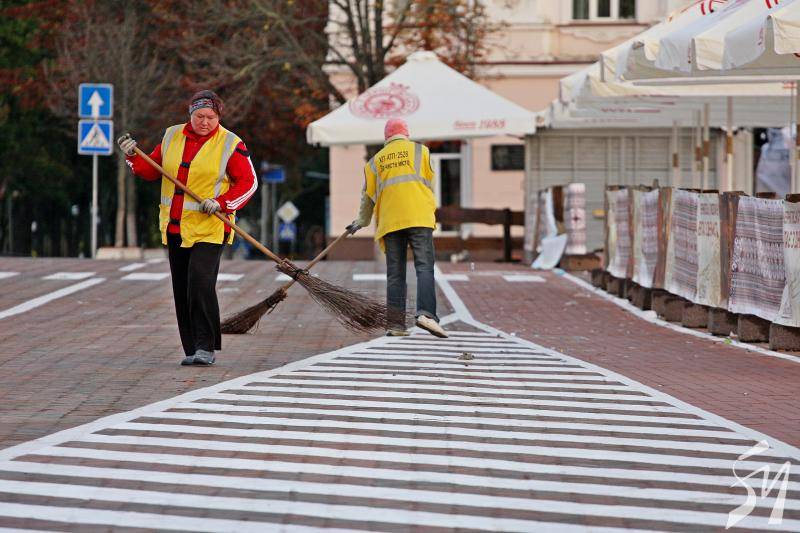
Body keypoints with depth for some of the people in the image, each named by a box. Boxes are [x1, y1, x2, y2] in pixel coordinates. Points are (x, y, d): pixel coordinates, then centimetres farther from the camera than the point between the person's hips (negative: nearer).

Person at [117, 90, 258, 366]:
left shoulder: (230, 144, -4)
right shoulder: (172, 136, 9)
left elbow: (248, 182, -4)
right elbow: (152, 170, 17)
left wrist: (221, 203, -17)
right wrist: (134, 157, -2)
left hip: (209, 229, -5)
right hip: (175, 227, 6)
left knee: (201, 283, -20)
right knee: (182, 291, 7)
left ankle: (205, 346, -13)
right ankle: (192, 350, 14)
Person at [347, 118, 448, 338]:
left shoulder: (375, 161, 18)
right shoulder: (419, 150, 12)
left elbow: (368, 196, 21)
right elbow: (429, 183, 14)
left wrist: (361, 222, 36)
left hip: (390, 221, 3)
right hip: (419, 219, -2)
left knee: (395, 274, 4)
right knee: (424, 267, -9)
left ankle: (396, 324, 0)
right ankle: (426, 314, -28)